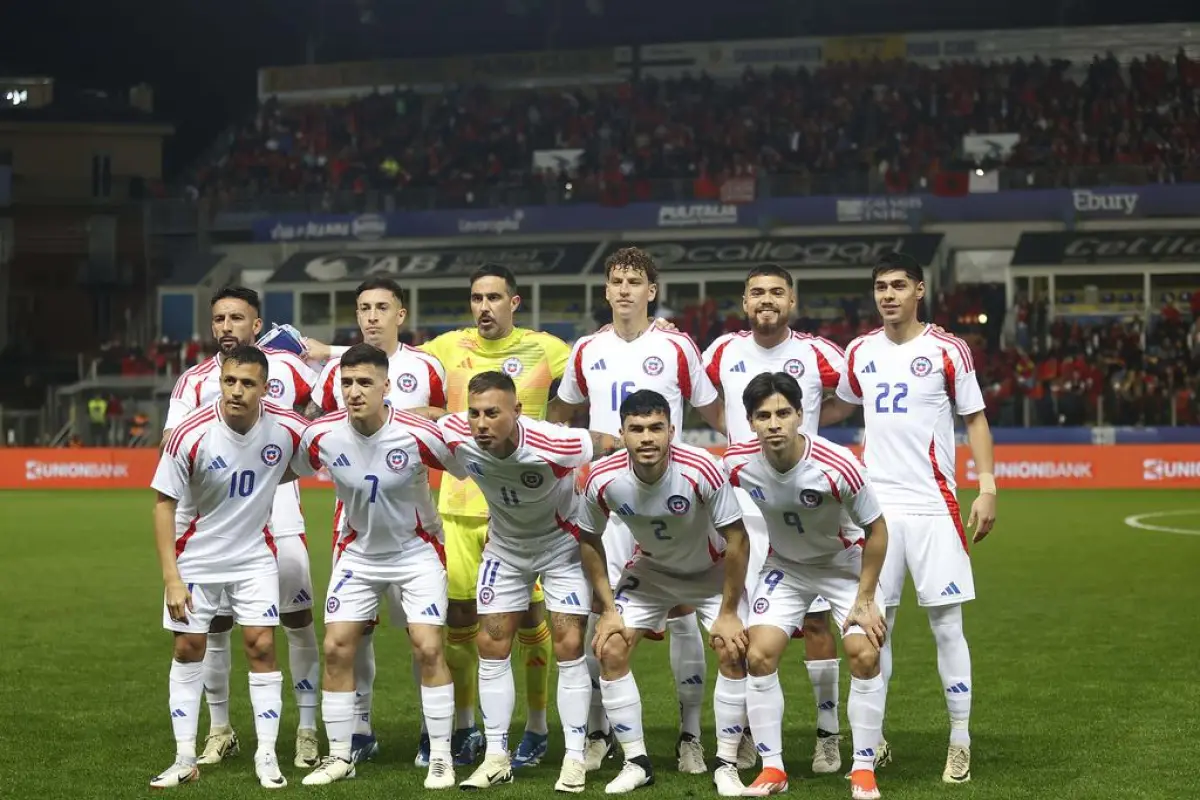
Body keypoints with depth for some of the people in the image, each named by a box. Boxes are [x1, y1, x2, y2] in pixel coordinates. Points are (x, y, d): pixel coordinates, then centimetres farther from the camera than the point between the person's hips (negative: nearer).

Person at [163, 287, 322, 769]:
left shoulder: (287, 367, 4)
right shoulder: (195, 381, 3)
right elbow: (171, 443, -7)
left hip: (278, 513, 0)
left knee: (298, 619, -1)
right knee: (214, 623, 2)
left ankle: (308, 730, 9)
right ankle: (219, 730, 17)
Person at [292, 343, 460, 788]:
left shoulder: (418, 435, -25)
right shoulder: (321, 437, -16)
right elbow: (289, 472, 6)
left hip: (416, 551, -3)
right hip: (358, 553, 3)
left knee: (428, 649, -12)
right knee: (337, 649, -3)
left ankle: (441, 756, 1)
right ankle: (339, 756, 11)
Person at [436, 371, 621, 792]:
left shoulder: (554, 445, -37)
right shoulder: (454, 435, -27)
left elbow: (615, 446, -21)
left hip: (563, 544, -4)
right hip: (505, 547, 4)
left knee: (569, 646, -7)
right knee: (491, 646, 2)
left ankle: (575, 759, 4)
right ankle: (496, 757, 12)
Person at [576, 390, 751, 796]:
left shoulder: (702, 471, -35)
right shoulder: (603, 480, -26)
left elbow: (737, 540, -24)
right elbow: (589, 541, -6)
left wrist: (728, 613, -21)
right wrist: (608, 608, -8)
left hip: (712, 571, -3)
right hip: (650, 569, 3)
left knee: (732, 652, -18)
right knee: (610, 650, -9)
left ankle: (726, 766, -2)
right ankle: (636, 763, 5)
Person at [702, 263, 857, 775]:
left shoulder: (816, 354, -5)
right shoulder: (723, 352, 3)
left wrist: (812, 419, -2)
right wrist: (732, 431, 9)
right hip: (742, 505, 2)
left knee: (815, 617, -1)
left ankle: (829, 734, 8)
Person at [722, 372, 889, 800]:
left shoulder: (837, 466, -32)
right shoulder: (738, 464, -23)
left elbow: (876, 529, -17)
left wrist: (865, 599, -15)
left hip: (845, 562, -3)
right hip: (784, 565, 3)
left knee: (865, 654, -16)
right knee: (759, 655, -11)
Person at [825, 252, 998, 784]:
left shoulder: (947, 350, -2)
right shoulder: (860, 353, 9)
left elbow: (975, 419, 1)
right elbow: (837, 405, 26)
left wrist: (987, 488, -7)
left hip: (932, 505, -3)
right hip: (876, 504, 3)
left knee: (946, 624, -2)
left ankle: (960, 741, 6)